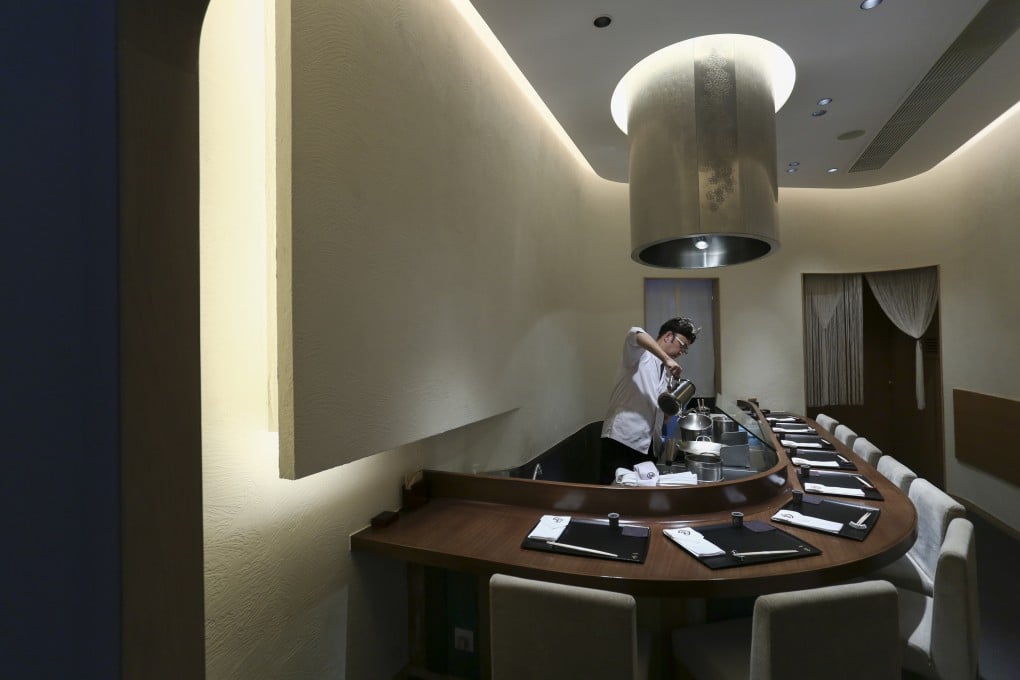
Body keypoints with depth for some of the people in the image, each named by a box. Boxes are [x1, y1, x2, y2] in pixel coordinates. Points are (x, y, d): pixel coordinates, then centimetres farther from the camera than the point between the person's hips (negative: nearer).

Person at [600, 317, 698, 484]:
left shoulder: (666, 371, 19)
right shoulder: (641, 354, -5)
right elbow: (635, 334, -29)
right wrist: (666, 359, -32)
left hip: (648, 445, 8)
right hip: (622, 439, -8)